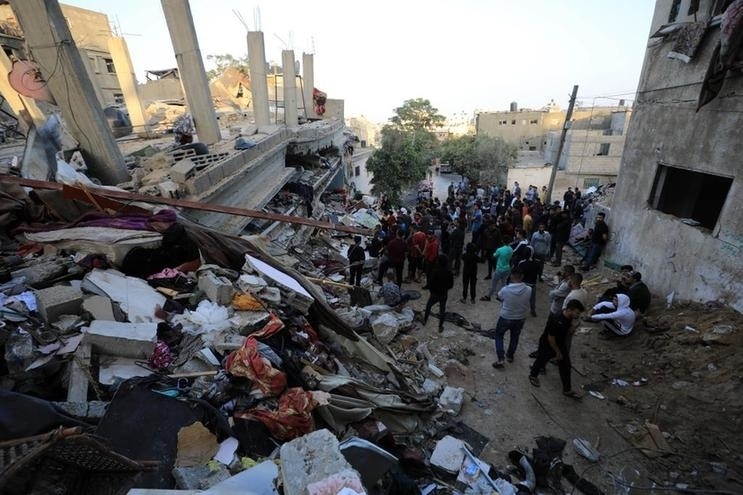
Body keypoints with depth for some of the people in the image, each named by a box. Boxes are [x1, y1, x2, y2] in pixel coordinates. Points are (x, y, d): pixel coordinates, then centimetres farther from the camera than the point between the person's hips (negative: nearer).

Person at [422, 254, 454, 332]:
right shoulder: (449, 272, -12)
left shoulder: (435, 271, -21)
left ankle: (425, 320, 35)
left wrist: (431, 290, 4)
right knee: (442, 310, 14)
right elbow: (451, 285, -4)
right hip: (444, 294, 2)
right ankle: (440, 326, 19)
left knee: (428, 306, 22)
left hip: (434, 293, -2)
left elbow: (430, 283, -16)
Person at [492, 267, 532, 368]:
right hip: (520, 319, 3)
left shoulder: (505, 289, -27)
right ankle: (510, 356, 46)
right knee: (515, 337, 27)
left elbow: (499, 296, -4)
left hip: (505, 318, -3)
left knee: (499, 335, 20)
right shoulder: (529, 290, -20)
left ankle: (500, 359, 13)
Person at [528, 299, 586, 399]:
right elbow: (550, 338, -29)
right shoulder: (556, 321, -40)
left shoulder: (569, 317, -15)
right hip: (547, 345, -6)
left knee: (566, 366, 11)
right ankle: (533, 375, 47)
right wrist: (558, 352, -16)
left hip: (560, 344, 7)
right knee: (541, 361, 18)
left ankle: (567, 390, 28)